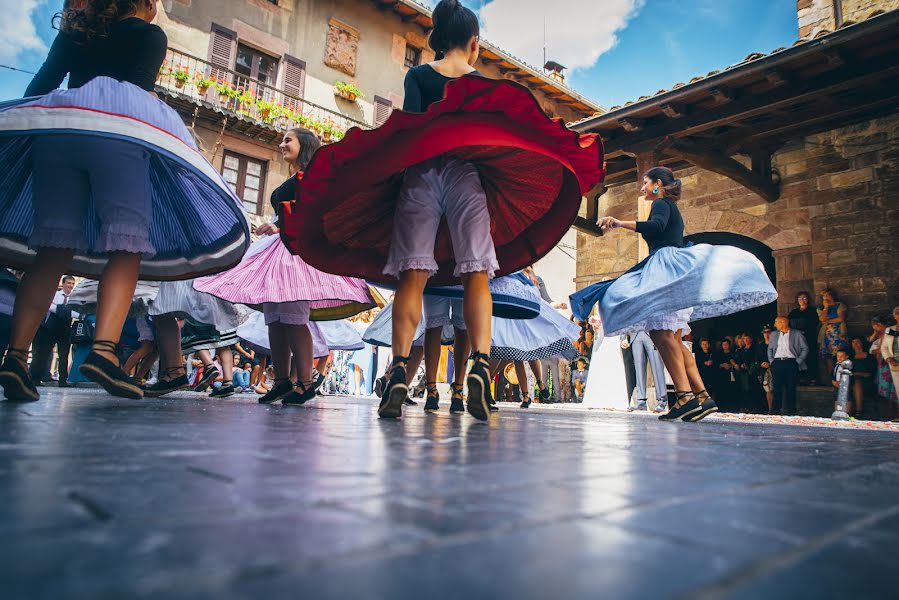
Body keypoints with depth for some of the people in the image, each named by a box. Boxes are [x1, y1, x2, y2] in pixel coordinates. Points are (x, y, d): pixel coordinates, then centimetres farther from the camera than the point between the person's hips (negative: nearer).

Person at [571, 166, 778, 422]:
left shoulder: (661, 204, 0)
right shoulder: (673, 210, 29)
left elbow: (657, 226, -22)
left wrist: (621, 223, -27)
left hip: (668, 268, -10)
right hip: (675, 273, 10)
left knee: (662, 332, -20)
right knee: (672, 338, 6)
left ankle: (685, 395, -28)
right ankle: (701, 395, 2)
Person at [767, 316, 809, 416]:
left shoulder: (797, 334, 4)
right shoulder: (774, 334, 16)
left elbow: (805, 349, 2)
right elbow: (770, 348, 21)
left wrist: (798, 361, -5)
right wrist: (771, 360, 9)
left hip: (791, 362, -3)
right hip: (777, 363, 3)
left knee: (791, 388, -1)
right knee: (777, 387, -1)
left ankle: (790, 410, 5)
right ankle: (776, 409, 3)